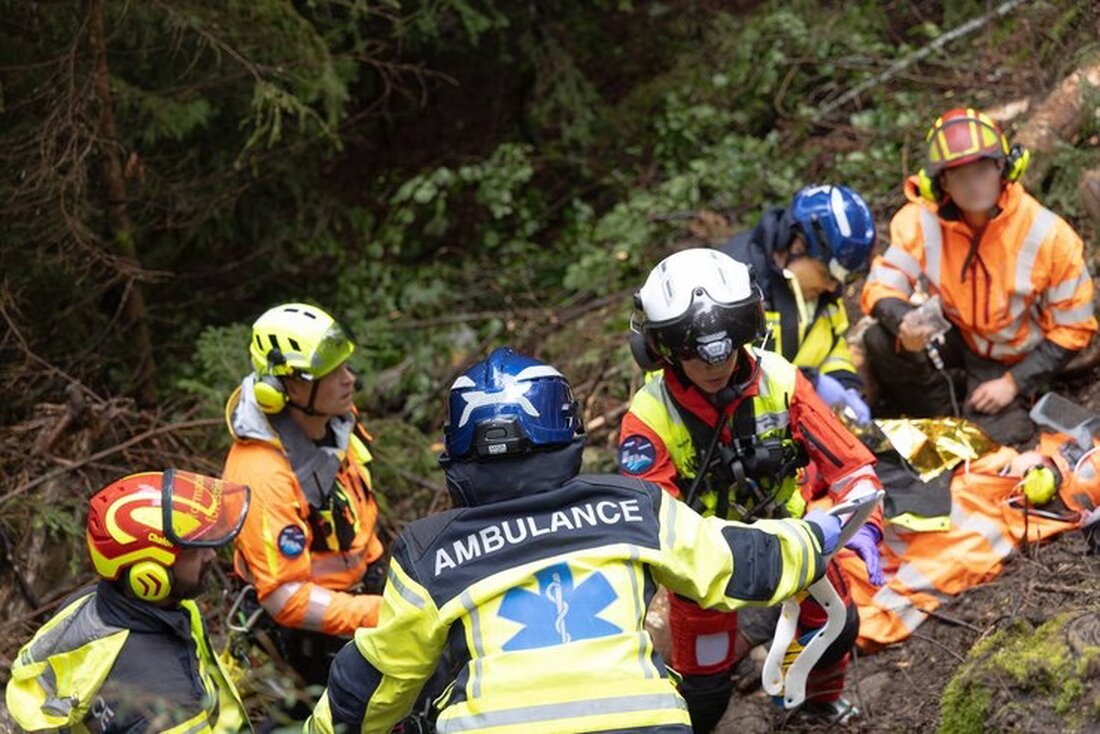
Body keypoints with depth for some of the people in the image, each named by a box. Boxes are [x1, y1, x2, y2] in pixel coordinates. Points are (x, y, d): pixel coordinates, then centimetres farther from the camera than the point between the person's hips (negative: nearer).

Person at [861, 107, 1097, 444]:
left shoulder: (1050, 236, -19)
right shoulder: (921, 221, -15)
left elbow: (1073, 329, -11)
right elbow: (882, 286, -19)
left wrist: (1012, 383, -16)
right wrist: (904, 323, -44)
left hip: (1010, 362, -1)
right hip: (951, 341, 1)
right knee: (881, 341, -28)